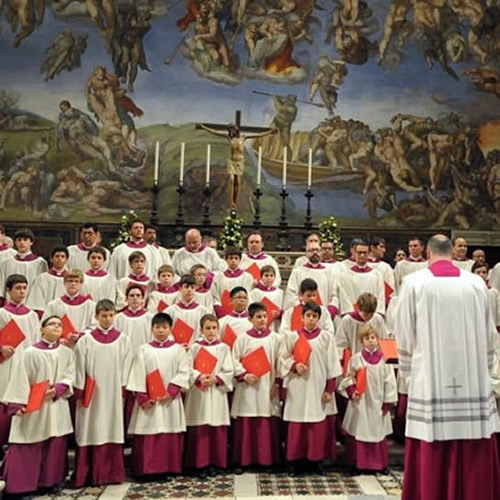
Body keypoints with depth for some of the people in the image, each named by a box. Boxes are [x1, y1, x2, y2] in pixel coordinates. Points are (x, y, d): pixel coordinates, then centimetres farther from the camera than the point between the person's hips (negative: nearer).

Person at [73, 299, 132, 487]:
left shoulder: (123, 339, 3)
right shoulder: (86, 340, -1)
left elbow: (126, 367, 4)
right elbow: (80, 368, -1)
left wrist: (123, 390, 0)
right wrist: (79, 394, -3)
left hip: (113, 392, 1)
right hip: (91, 393, -1)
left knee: (112, 431, 5)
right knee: (91, 431, 1)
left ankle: (111, 473, 16)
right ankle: (88, 475, 11)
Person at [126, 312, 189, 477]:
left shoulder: (178, 349, 3)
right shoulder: (144, 349, 4)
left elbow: (183, 372, -3)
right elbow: (138, 375, -1)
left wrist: (171, 391, -14)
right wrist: (142, 398, -9)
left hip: (171, 399, 0)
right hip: (148, 399, 0)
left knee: (171, 435, 3)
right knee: (147, 435, 0)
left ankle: (170, 468, 13)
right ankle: (146, 468, 10)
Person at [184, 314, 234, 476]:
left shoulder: (224, 348, 4)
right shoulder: (195, 347, 1)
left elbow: (229, 371, 0)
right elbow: (188, 368, -4)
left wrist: (216, 378, -13)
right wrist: (199, 377, -19)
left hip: (217, 392, 1)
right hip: (198, 393, -1)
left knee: (217, 429, 3)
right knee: (199, 429, 1)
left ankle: (214, 462, 15)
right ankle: (200, 463, 11)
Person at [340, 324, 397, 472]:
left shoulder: (383, 359, -2)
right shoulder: (357, 358, -4)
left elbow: (389, 382, 1)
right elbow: (348, 378, 2)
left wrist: (387, 403, 0)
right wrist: (352, 392, -13)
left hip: (378, 402, 1)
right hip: (360, 402, -1)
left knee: (378, 432, 8)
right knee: (359, 432, 4)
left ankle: (378, 464, 20)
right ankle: (358, 463, 14)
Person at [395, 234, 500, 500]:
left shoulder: (414, 282, -4)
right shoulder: (477, 283, 1)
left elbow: (404, 335, -1)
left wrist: (408, 368, 14)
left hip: (430, 380, -2)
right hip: (474, 381, 2)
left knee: (431, 458, 6)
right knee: (475, 457, 10)